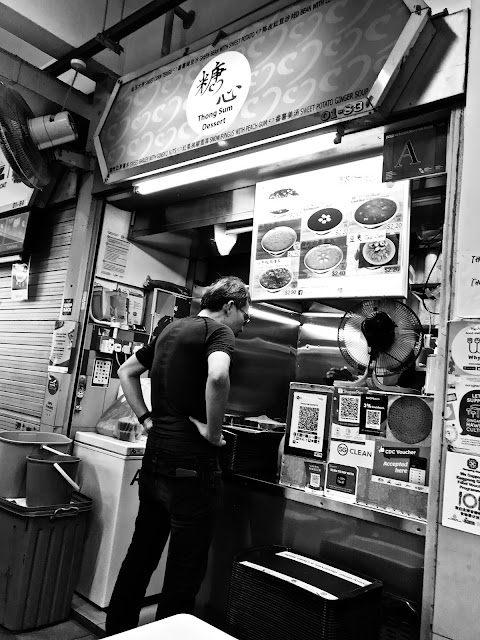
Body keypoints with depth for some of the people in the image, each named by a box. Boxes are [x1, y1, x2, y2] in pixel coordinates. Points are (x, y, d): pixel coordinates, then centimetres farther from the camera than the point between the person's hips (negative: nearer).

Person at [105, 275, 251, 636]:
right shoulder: (219, 330, -9)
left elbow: (127, 371, 23)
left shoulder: (171, 330, 16)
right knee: (186, 568, 6)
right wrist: (213, 431, -18)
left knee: (141, 553, 21)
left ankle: (116, 630, 35)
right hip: (190, 462, -8)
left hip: (154, 456, 9)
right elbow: (218, 376, -31)